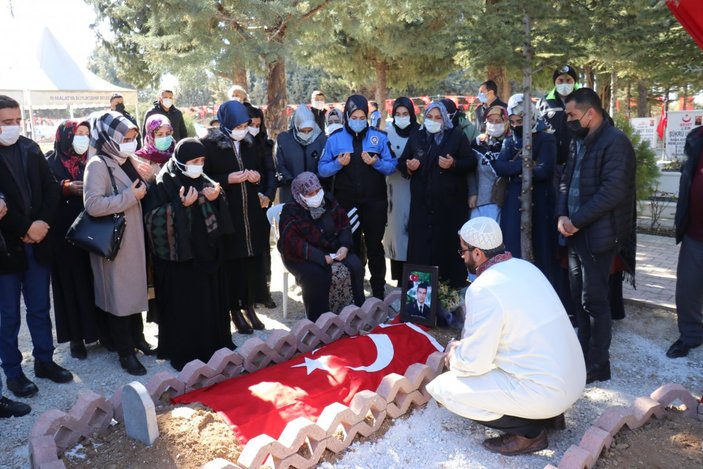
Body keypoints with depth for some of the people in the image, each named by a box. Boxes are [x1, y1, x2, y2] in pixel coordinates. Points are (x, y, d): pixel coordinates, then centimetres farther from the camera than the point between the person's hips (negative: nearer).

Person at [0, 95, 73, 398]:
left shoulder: (31, 149, 4)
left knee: (40, 308, 15)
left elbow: (51, 189, 3)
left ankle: (44, 360, 30)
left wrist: (43, 223, -10)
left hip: (37, 243, 4)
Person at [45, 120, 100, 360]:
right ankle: (76, 336, 11)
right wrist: (66, 188, -17)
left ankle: (98, 330, 15)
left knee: (94, 280, 2)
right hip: (64, 233, -2)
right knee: (71, 282, 1)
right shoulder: (50, 163, 1)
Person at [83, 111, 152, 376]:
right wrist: (130, 196, -22)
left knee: (135, 287, 17)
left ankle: (137, 337, 33)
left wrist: (142, 190, 4)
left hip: (133, 237, 8)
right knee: (118, 293, 3)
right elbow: (92, 205, -27)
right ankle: (125, 352, 14)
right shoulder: (98, 165, -16)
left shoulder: (127, 161, 10)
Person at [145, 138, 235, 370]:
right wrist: (182, 205, -26)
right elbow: (156, 218, -16)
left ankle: (212, 346, 26)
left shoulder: (203, 180, 9)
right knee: (184, 305, -2)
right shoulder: (164, 183, -10)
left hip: (206, 252, 6)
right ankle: (184, 353, 12)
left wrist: (215, 199, -9)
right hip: (180, 254, -6)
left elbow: (218, 214, 12)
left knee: (210, 300, 12)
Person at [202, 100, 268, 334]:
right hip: (226, 213, -4)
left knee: (253, 260, 6)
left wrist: (258, 177, 0)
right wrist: (228, 180, -17)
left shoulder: (251, 144, 10)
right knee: (232, 262, 2)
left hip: (252, 212, 4)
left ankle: (249, 306, 21)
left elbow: (262, 170, 21)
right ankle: (235, 310, 17)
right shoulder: (209, 145, -5)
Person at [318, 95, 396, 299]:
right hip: (346, 203, 1)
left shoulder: (380, 137, 0)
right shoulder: (335, 138, 2)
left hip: (374, 202, -1)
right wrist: (338, 163, -18)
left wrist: (376, 162, -20)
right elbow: (322, 169, -1)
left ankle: (379, 292, 18)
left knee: (375, 246, 7)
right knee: (350, 246, 11)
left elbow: (392, 166, -3)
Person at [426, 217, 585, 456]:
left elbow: (474, 362, -15)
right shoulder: (525, 267, 7)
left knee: (442, 388, -5)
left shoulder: (483, 289, -19)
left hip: (546, 391, -9)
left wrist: (453, 354, 7)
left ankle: (528, 431, -1)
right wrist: (464, 345, 18)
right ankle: (548, 413, 18)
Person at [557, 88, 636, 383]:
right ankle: (583, 353, 27)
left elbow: (612, 191, -21)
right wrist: (562, 215, -1)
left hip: (598, 234, -8)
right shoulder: (579, 141, 15)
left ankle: (597, 364, 10)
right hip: (577, 232, 8)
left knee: (594, 300, -2)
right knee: (579, 297, 14)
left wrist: (577, 220, -18)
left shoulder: (615, 142, -13)